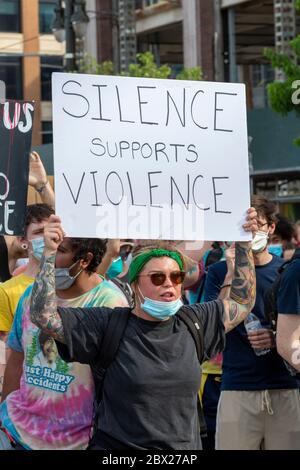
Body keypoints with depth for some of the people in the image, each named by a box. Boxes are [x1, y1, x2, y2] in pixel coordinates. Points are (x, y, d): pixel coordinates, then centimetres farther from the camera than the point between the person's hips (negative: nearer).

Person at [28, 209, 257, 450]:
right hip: (118, 444, -4)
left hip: (185, 448, 4)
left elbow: (242, 302, 16)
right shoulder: (107, 326, -7)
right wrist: (49, 254, -17)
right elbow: (43, 315, -12)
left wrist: (244, 245, 10)